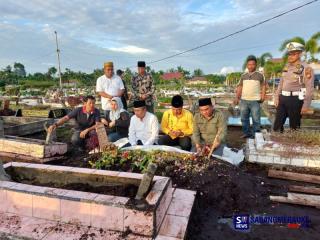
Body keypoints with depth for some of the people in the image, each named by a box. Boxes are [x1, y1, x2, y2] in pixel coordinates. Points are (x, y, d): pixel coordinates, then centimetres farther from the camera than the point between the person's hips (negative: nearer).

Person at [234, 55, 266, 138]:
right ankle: (246, 133, 20)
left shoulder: (260, 75, 3)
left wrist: (263, 96, -6)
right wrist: (237, 97, 6)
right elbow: (240, 87, 13)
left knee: (256, 119, 1)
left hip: (255, 101, -3)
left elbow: (263, 86, 5)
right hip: (244, 100, 4)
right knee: (244, 118, 9)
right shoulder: (243, 75, 11)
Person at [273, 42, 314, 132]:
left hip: (295, 99, -6)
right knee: (277, 125, 10)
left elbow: (309, 88, -13)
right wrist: (277, 97, 10)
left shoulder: (306, 68, -10)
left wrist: (306, 105, -17)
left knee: (294, 126, 4)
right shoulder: (286, 66, 10)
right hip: (283, 98, 7)